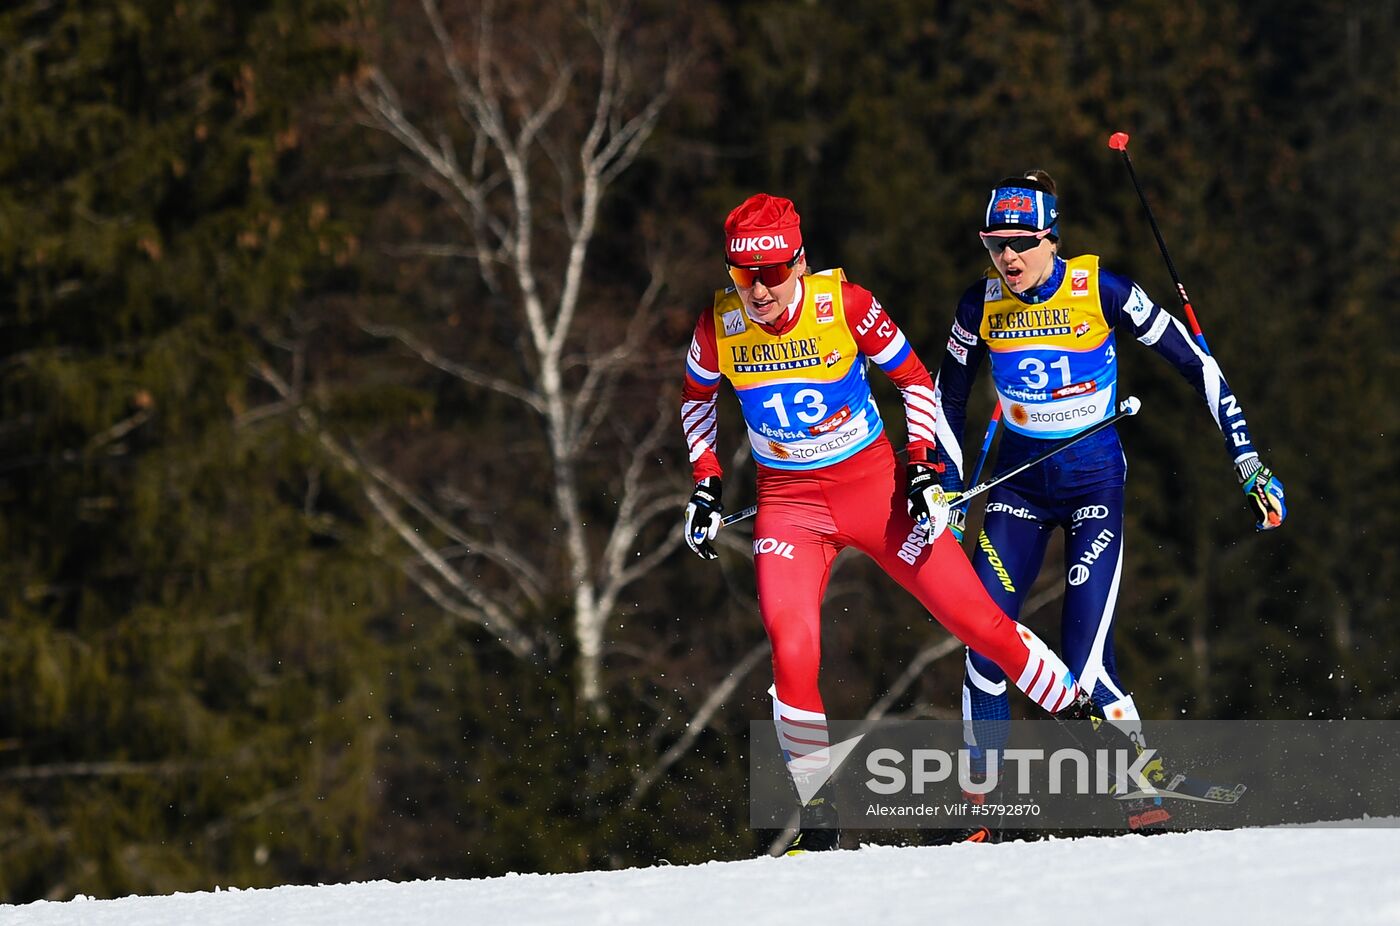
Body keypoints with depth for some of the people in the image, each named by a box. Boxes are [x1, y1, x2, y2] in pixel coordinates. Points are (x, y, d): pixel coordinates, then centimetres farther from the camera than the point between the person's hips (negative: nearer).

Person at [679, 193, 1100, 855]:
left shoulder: (845, 305, -16)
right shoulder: (719, 326, -11)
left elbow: (915, 378, -1)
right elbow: (696, 398, 12)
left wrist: (922, 468, -9)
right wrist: (706, 484, 4)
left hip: (875, 486, -1)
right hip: (789, 505, 1)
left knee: (979, 622, -1)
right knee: (792, 657, -20)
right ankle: (819, 823, -5)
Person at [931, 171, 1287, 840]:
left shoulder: (1100, 291, -16)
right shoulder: (982, 303, -7)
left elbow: (1194, 363, -8)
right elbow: (947, 395, 9)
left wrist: (1247, 461, -10)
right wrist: (946, 493, 4)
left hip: (1095, 478, -3)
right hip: (1018, 480, 3)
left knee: (1085, 657, -16)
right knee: (983, 640, -9)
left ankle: (1145, 770, 6)